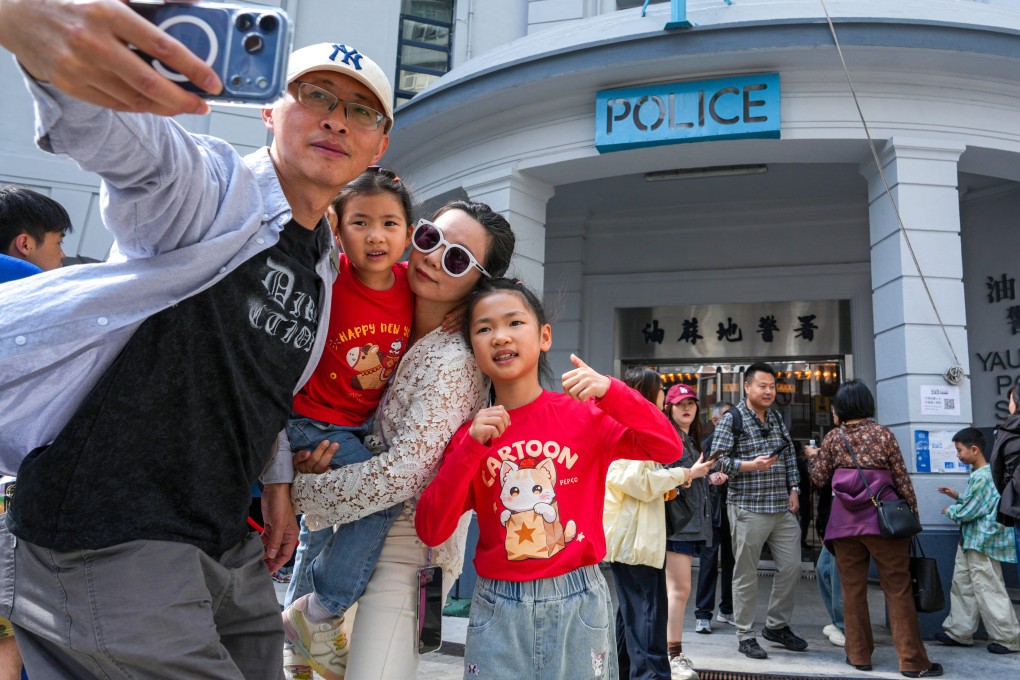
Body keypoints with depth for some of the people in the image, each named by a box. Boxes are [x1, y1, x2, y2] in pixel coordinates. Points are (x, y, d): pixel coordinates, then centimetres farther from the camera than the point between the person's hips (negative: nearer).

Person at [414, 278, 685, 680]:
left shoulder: (583, 414, -4)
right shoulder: (470, 434, 0)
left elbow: (668, 448, -11)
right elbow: (431, 531, -7)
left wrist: (610, 392, -24)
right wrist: (471, 446, -18)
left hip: (578, 600, -1)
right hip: (498, 607, 1)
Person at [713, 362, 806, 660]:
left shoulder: (777, 418, 15)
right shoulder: (732, 420, -6)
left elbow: (790, 456, 18)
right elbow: (718, 460, -10)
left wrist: (794, 489, 8)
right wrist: (750, 465, -21)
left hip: (783, 508, 7)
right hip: (748, 508, -6)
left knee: (792, 566, 9)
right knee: (746, 574, 1)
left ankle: (777, 626, 26)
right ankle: (745, 635, 13)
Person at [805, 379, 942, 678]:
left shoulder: (833, 437, 3)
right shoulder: (883, 434, 1)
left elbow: (819, 480, 7)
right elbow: (902, 479, 1)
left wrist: (812, 456, 25)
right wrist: (913, 516, 9)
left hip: (845, 522, 1)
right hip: (882, 519, -1)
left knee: (853, 589, 8)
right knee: (898, 589, 1)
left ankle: (859, 655, 13)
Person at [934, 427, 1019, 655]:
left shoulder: (982, 478, -21)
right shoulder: (976, 474, 11)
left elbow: (968, 512, -20)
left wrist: (950, 510, -3)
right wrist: (957, 496, 12)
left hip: (982, 542, -11)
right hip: (969, 541, 11)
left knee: (988, 590, -2)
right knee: (962, 585, 14)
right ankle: (958, 632, 23)